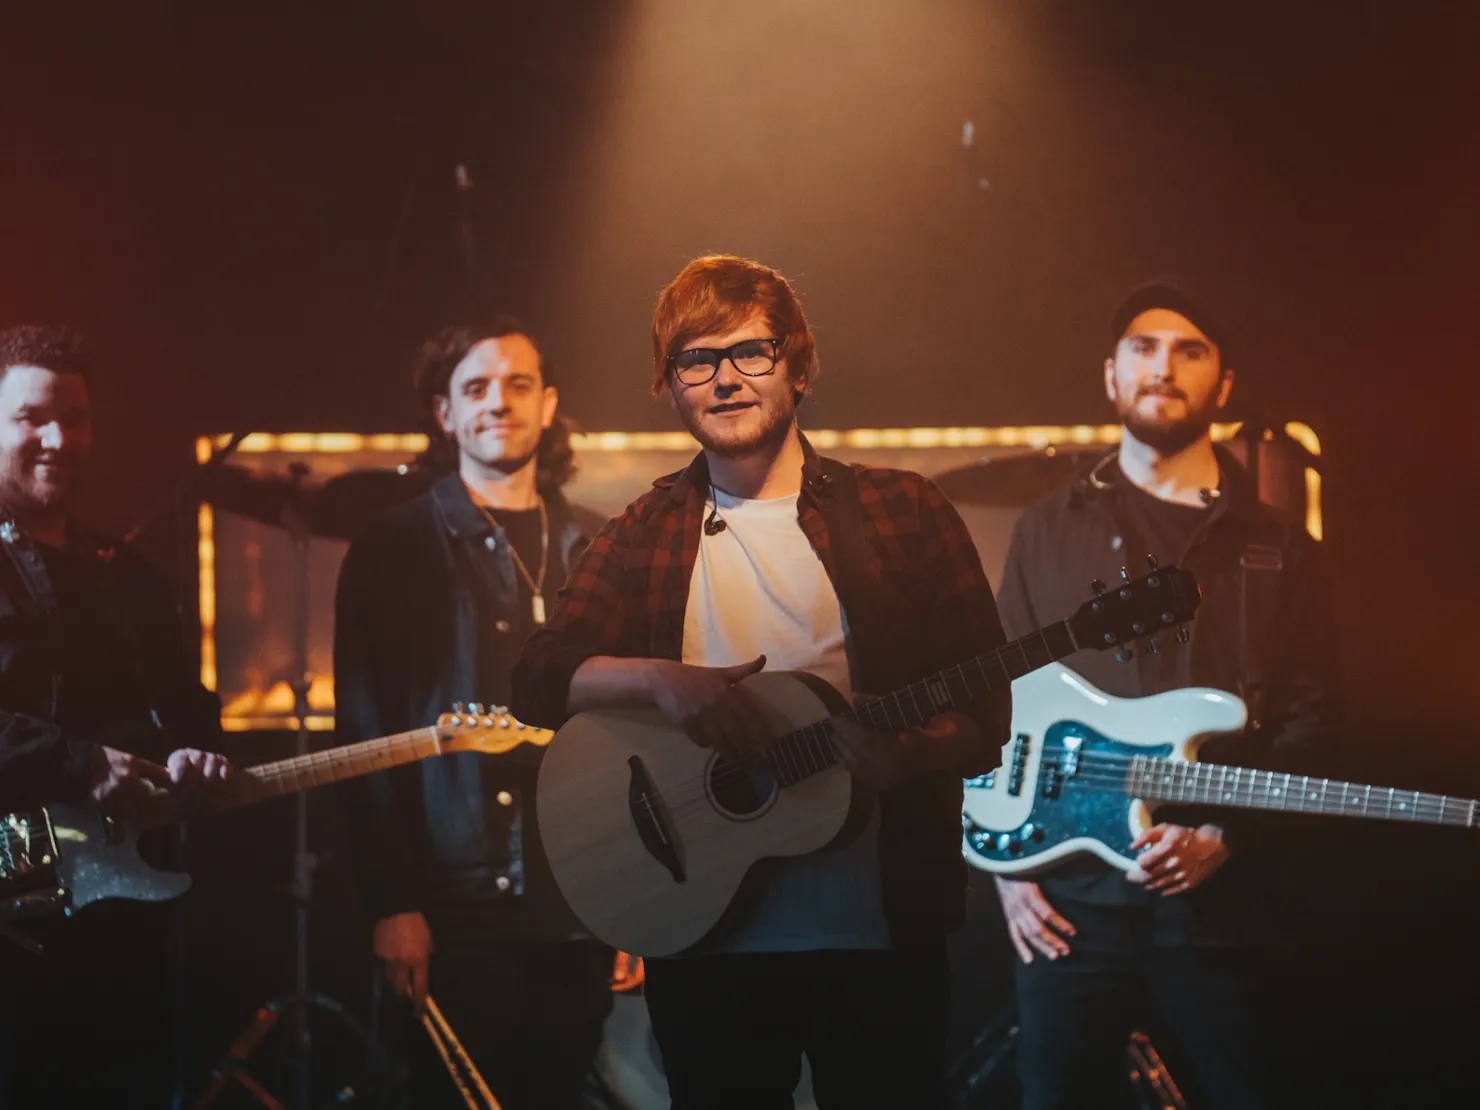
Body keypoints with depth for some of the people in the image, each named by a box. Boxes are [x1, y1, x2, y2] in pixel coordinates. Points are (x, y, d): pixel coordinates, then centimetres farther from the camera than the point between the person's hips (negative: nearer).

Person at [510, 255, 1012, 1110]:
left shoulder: (903, 512, 2)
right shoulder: (647, 536, 9)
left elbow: (984, 719, -1)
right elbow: (540, 681, -2)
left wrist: (905, 755, -22)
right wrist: (662, 679, -19)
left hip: (877, 939, -2)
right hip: (704, 940, 2)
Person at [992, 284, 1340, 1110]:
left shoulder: (1281, 549, 8)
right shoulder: (1050, 531, 11)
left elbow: (1310, 724, 3)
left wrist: (1224, 835, -11)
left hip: (1217, 896, 0)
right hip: (1067, 894, 0)